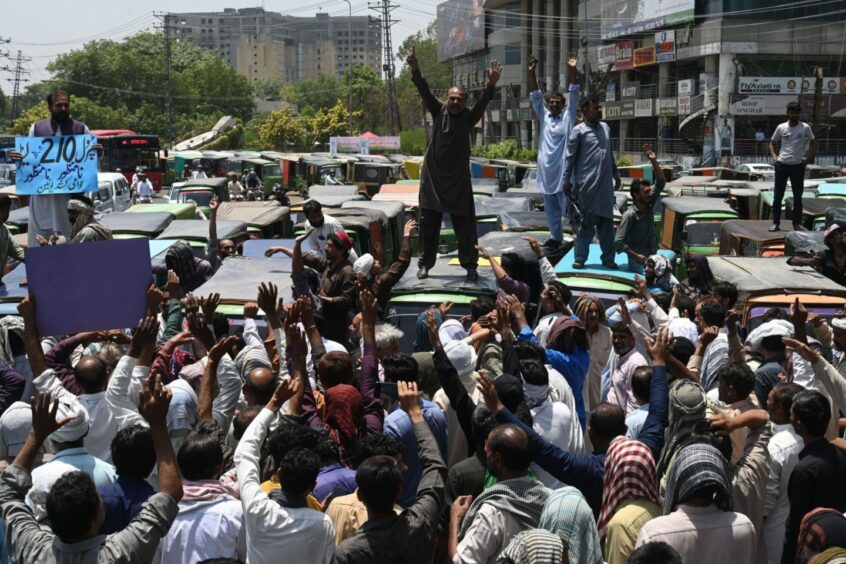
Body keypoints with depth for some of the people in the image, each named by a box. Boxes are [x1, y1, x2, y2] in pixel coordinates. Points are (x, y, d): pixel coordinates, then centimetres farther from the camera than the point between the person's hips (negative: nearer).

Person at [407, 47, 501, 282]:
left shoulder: (468, 118, -2)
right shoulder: (438, 111, 1)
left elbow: (482, 103, -18)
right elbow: (425, 91, -10)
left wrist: (491, 85, -35)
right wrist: (415, 71, -26)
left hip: (458, 179, -1)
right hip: (432, 177, 1)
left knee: (465, 225, 2)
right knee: (428, 224, 7)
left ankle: (470, 265, 11)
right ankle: (425, 264, 18)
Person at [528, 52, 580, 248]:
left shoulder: (568, 117, 2)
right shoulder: (544, 116, 11)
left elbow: (574, 94, -6)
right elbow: (535, 96, 6)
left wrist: (572, 71, -16)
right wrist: (532, 72, -4)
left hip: (563, 169, -4)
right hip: (546, 170, 4)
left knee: (567, 206, -4)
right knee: (551, 208, 12)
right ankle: (556, 237, 23)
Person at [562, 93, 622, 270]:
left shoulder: (606, 128, 13)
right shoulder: (579, 131, -5)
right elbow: (570, 157, -5)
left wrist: (616, 174, 21)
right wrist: (566, 181, -8)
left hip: (605, 184, 5)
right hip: (586, 184, -5)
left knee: (606, 221, 7)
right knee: (586, 222, 0)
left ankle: (608, 258, 13)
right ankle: (580, 258, 9)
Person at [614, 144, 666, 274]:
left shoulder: (649, 206, 4)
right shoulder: (630, 215, -16)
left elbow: (661, 183, 3)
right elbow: (618, 242, -19)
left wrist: (654, 161, -8)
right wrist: (636, 256, -15)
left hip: (653, 258, 7)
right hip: (638, 262, -7)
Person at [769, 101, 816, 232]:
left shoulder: (805, 128, -1)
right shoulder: (781, 127, 1)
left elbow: (813, 143, 10)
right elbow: (772, 143, 12)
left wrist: (809, 158, -1)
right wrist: (774, 156, -4)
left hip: (798, 166, 0)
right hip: (782, 165, 1)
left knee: (798, 196, 6)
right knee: (778, 195, 2)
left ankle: (797, 223, 14)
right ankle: (775, 222, 10)